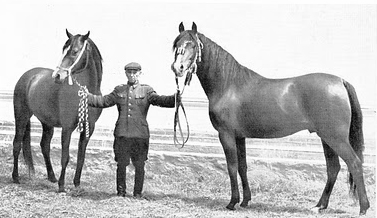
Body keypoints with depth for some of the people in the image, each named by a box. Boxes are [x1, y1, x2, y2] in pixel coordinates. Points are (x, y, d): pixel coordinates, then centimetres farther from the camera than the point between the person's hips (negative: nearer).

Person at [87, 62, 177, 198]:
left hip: (140, 135, -1)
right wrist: (87, 96, 3)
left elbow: (160, 100, -7)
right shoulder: (119, 90, 12)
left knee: (139, 166, 4)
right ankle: (120, 192, 18)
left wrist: (175, 99, -24)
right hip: (121, 134, 1)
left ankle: (138, 193, 16)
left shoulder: (146, 91, 5)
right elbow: (103, 101, 13)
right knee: (121, 164, 5)